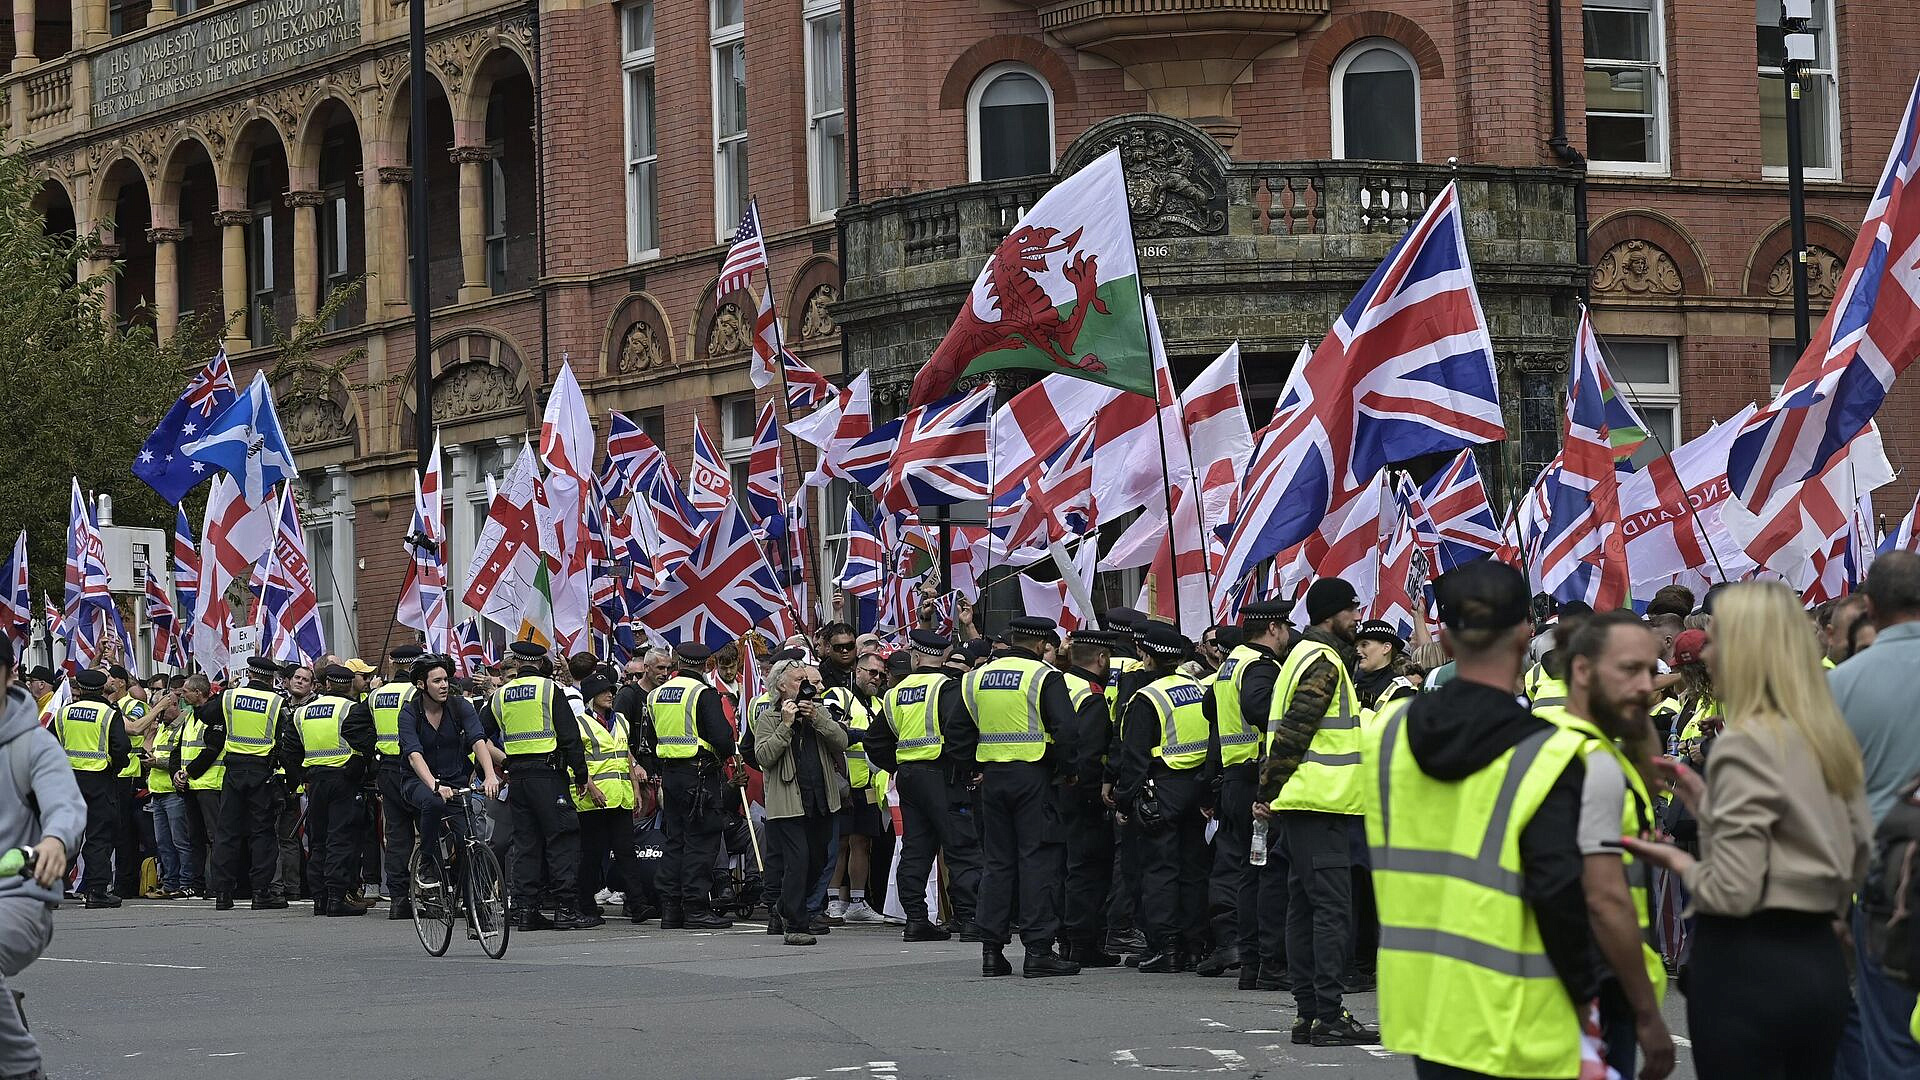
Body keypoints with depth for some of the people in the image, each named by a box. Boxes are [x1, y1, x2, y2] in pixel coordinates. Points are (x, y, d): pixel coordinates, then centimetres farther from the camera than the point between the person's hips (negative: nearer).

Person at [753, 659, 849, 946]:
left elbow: (841, 743, 2)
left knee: (818, 861, 14)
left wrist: (817, 718, -9)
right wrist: (786, 725, -15)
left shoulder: (821, 712, 14)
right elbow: (763, 756, -11)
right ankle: (795, 926, -10)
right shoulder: (768, 717, 1)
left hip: (821, 801, 6)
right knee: (797, 861, -14)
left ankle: (790, 911, 35)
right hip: (788, 803, -5)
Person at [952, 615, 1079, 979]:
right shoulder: (1044, 677, -8)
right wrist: (1068, 768, -2)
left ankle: (991, 949, 9)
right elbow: (1064, 730, -15)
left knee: (997, 862, 11)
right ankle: (1038, 951, -6)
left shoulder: (976, 678, 10)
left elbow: (961, 731, 14)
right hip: (1033, 775, -5)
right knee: (1038, 860, -3)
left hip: (991, 776, 5)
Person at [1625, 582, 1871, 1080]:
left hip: (1746, 966, -8)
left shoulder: (1745, 745, -15)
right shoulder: (1834, 741, 9)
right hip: (1821, 960, 8)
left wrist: (1681, 864, 1)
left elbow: (1733, 892, -20)